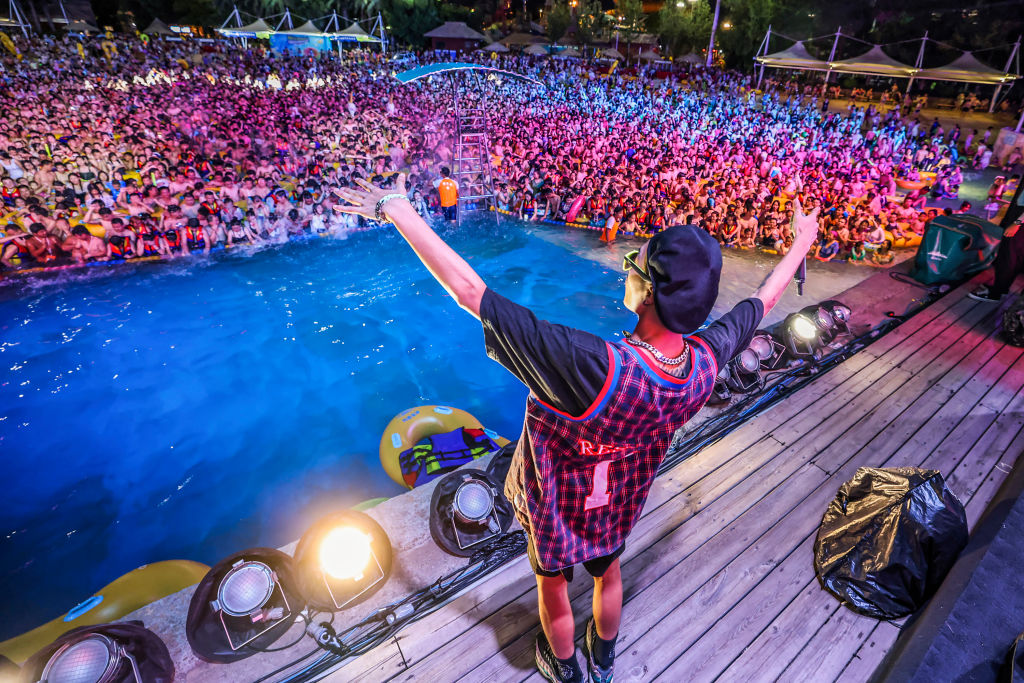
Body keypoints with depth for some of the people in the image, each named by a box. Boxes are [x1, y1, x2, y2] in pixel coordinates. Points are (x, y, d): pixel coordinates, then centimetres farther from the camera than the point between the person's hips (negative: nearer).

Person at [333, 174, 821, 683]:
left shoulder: (594, 368, -46)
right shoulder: (706, 361, -27)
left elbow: (469, 291, -46)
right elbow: (763, 299, -6)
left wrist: (399, 211, -36)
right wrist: (802, 242, 12)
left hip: (556, 507, -4)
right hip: (620, 506, 5)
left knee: (554, 588, 27)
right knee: (608, 573, 34)